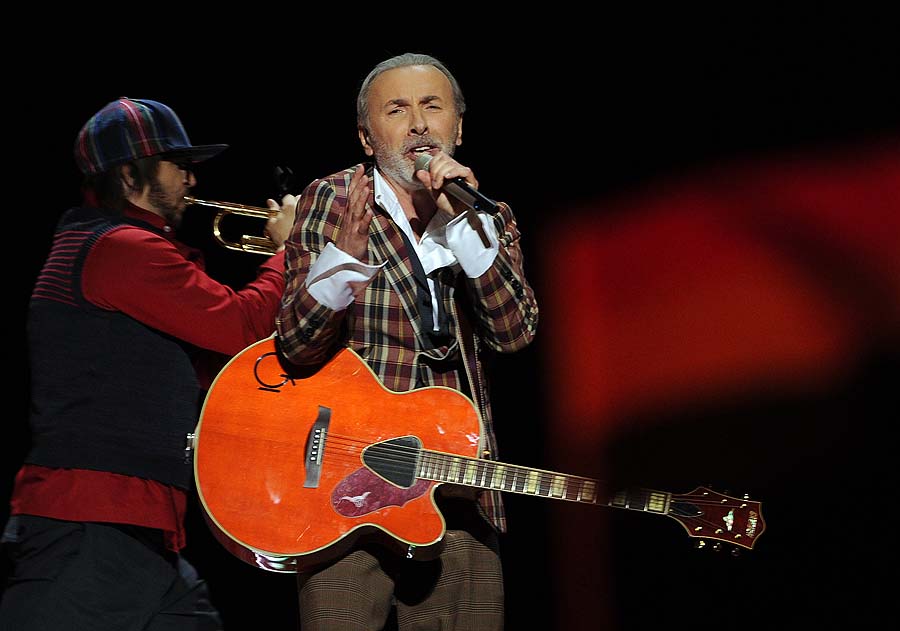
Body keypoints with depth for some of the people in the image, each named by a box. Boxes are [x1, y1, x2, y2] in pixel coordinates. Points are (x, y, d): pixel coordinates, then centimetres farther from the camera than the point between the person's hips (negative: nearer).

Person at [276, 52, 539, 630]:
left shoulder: (490, 221, 10)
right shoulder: (331, 202, 1)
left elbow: (515, 331, -6)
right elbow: (297, 348, -9)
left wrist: (465, 222, -16)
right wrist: (344, 254, -27)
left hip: (459, 493, 3)